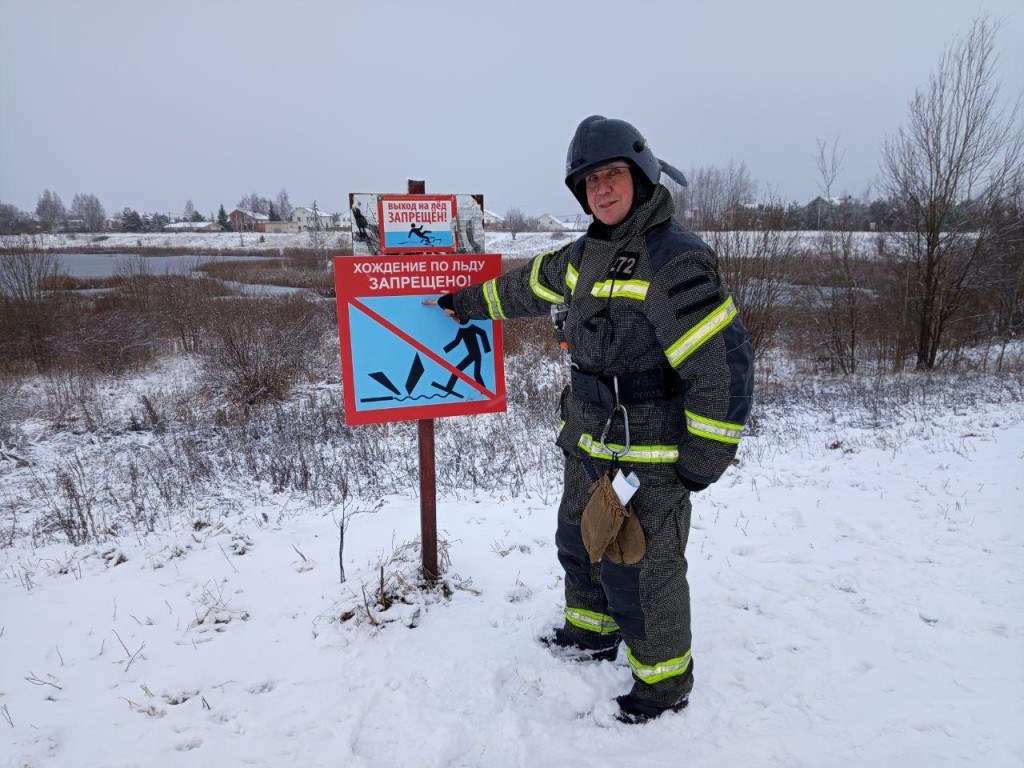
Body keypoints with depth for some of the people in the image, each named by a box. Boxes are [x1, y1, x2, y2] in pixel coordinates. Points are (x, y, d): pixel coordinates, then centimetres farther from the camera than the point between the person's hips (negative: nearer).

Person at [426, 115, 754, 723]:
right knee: (579, 542, 24)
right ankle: (593, 633, 49)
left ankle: (666, 681, 28)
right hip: (589, 445, 9)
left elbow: (725, 360, -22)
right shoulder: (589, 254, 6)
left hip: (650, 458, -9)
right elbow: (531, 286, 24)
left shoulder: (675, 260, -21)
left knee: (637, 572, 4)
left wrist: (705, 457, -19)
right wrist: (467, 301, 35)